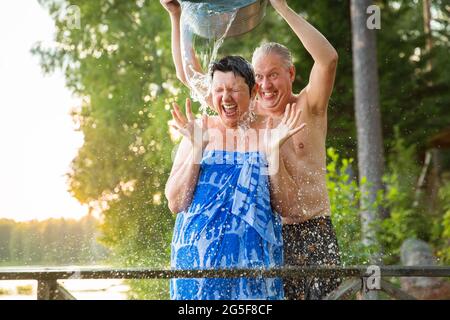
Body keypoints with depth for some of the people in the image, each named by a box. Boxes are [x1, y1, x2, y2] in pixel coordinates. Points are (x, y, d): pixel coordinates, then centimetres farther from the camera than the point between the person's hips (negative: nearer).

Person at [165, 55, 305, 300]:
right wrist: (197, 148, -11)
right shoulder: (199, 131, 3)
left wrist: (273, 151, -12)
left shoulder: (269, 133, 3)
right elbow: (175, 204, -2)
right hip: (199, 252, 0)